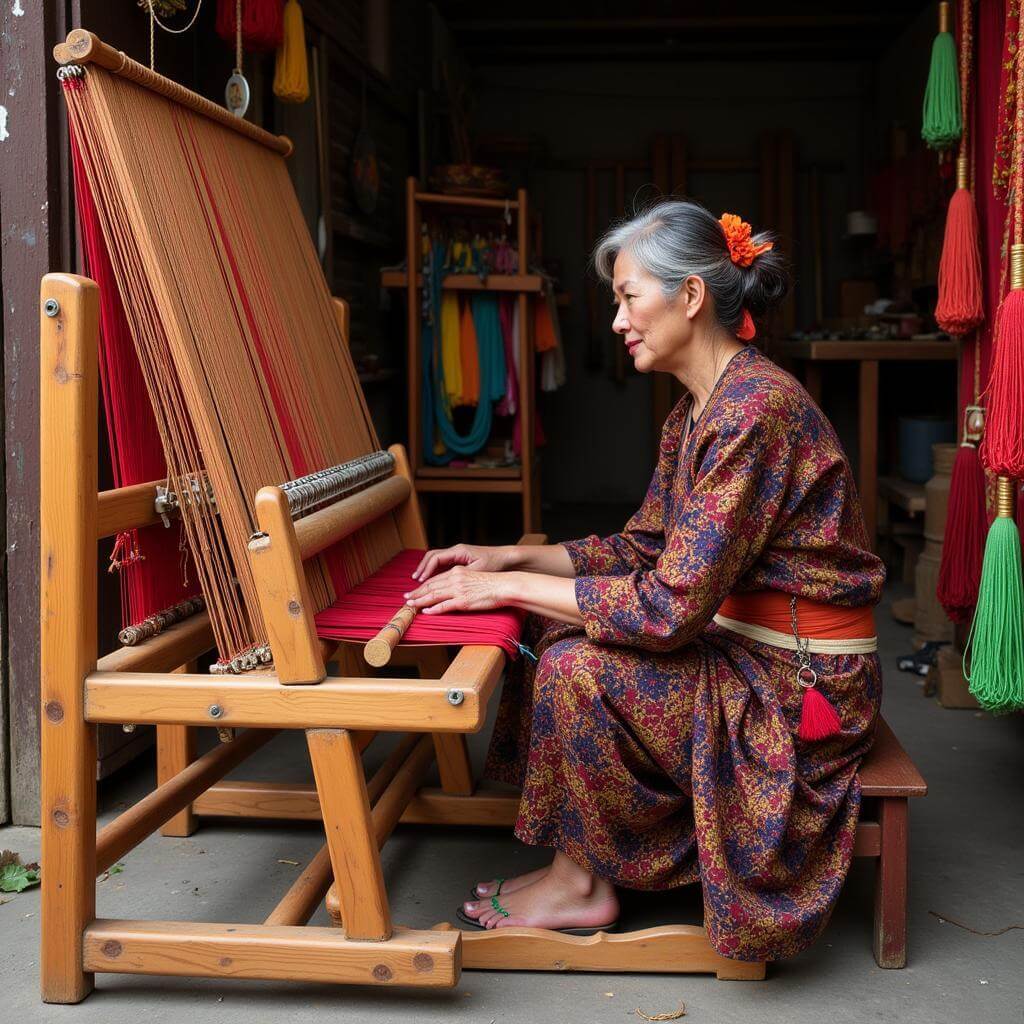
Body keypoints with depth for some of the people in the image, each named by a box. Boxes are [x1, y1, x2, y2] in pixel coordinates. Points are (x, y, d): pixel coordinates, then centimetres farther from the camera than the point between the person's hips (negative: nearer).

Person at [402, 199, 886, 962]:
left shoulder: (754, 409, -25)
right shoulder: (697, 410, 7)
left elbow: (674, 606, -28)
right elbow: (646, 548, 13)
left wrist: (509, 586, -21)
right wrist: (508, 558, 3)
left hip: (803, 685, -10)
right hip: (748, 649, 10)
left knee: (577, 667, -19)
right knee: (556, 626, 6)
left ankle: (583, 884, 2)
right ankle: (577, 864, 11)